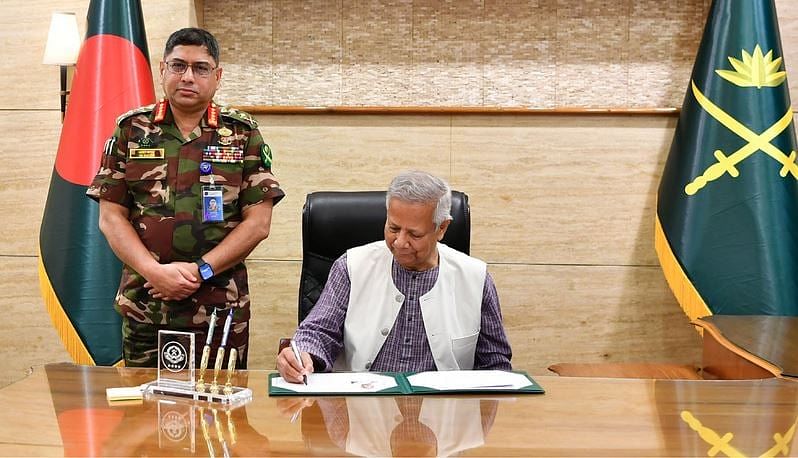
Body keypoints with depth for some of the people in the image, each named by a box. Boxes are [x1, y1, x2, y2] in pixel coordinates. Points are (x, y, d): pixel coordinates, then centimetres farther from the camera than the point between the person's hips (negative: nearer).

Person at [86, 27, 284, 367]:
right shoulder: (131, 130, 7)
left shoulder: (242, 134, 3)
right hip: (143, 306, 1)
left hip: (221, 309, -1)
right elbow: (111, 217, 3)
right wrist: (155, 272, -11)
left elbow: (258, 222, -2)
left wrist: (200, 271, -12)